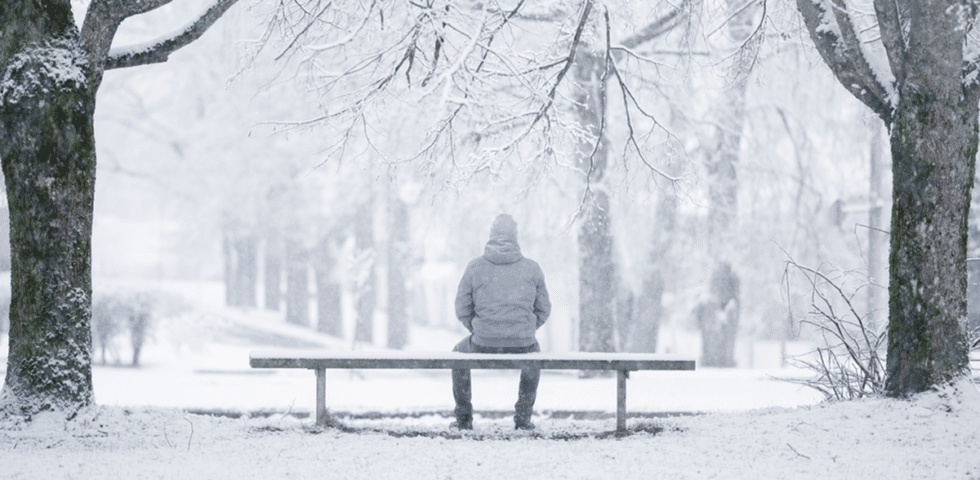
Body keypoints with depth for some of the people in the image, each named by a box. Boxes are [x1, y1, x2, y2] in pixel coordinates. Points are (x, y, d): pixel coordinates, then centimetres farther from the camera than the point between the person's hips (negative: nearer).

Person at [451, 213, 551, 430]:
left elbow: (463, 310, 3)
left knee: (459, 354, 34)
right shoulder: (532, 268, 2)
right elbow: (543, 310, 9)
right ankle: (523, 418, 33)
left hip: (484, 345, -1)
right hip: (522, 345, 1)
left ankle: (464, 419, 32)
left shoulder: (475, 267, -1)